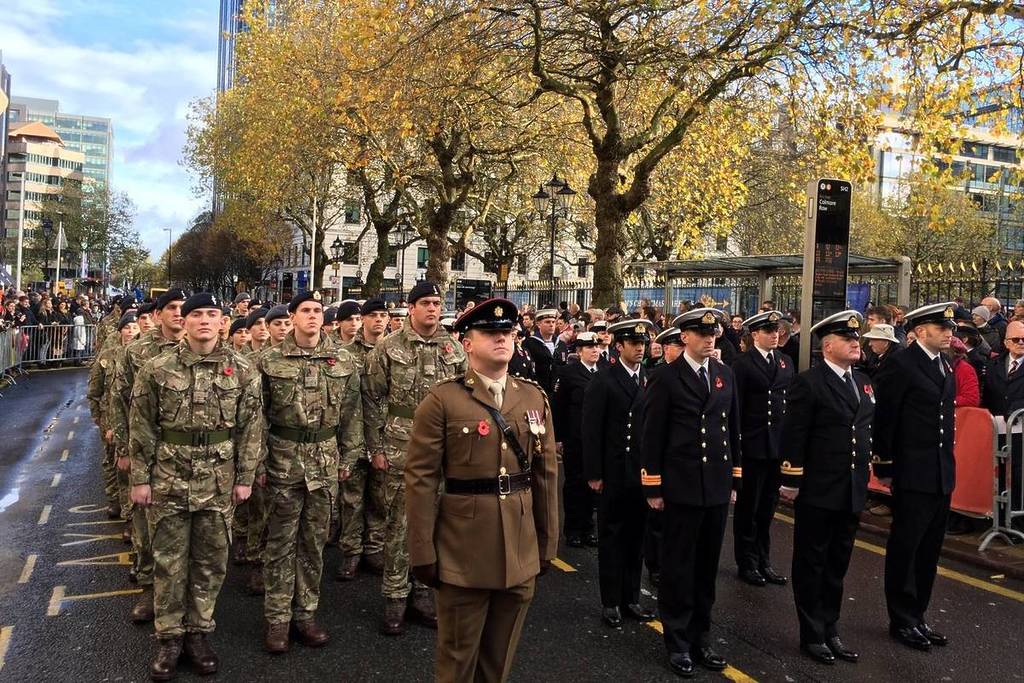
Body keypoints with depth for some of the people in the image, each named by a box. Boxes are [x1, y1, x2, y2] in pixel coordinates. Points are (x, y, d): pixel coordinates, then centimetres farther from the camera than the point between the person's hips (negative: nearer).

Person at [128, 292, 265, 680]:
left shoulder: (243, 371, -1)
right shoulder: (157, 369, -2)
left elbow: (251, 428, 1)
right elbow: (142, 428, 1)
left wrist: (245, 477, -1)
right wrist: (140, 478, -1)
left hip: (219, 482, 1)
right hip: (168, 480, -1)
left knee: (211, 561, 11)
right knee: (169, 561, 9)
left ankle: (198, 633, 27)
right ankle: (169, 638, 24)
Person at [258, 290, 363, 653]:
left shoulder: (344, 361, 2)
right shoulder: (270, 360, -2)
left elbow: (352, 412, 6)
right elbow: (257, 412, 1)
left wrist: (349, 456, 5)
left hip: (326, 459, 2)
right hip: (283, 457, -2)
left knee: (314, 540, 11)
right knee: (281, 541, 6)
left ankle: (306, 612, 24)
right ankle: (277, 618, 18)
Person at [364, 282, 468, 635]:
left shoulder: (454, 350, 6)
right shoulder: (387, 348, -3)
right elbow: (372, 400, -2)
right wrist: (376, 448, -5)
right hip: (399, 450, -3)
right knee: (399, 525, 4)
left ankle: (423, 590, 26)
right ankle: (395, 597, 17)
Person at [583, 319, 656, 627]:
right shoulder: (603, 381, -6)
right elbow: (591, 430, -7)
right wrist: (593, 473, -10)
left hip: (643, 472, 4)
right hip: (614, 473, -4)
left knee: (636, 537, 12)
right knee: (611, 537, 7)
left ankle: (631, 598, 25)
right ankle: (610, 602, 19)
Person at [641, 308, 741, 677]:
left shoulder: (725, 374, 8)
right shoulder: (666, 378, -7)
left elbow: (733, 428, 12)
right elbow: (652, 436, -7)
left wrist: (734, 477, 10)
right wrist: (653, 487, -7)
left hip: (717, 486, 5)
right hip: (682, 487, -5)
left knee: (707, 566, 14)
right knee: (678, 567, 6)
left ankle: (700, 637, 27)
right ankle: (678, 642, 20)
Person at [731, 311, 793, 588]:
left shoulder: (786, 361, 10)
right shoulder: (743, 364, -7)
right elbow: (735, 408, -8)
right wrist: (735, 445, -11)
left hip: (779, 446, 5)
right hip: (753, 447, -5)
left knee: (768, 506, 14)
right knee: (748, 507, 7)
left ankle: (763, 560, 26)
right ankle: (747, 562, 19)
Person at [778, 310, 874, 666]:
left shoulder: (863, 382, 10)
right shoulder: (808, 382, -13)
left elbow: (867, 431, 16)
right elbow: (793, 437, -15)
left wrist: (865, 474, 13)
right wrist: (791, 482, -15)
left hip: (852, 492, 7)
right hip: (817, 491, -7)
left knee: (837, 565, 17)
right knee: (811, 565, 8)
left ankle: (830, 630, 30)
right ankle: (812, 635, 20)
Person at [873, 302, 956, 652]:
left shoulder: (945, 365, 11)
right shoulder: (901, 365, -13)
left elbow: (945, 416, 15)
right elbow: (883, 419, -13)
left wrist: (947, 462, 12)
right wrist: (884, 467, -11)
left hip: (942, 475, 8)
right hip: (913, 475, -8)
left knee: (929, 551, 15)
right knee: (905, 548, 5)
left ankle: (916, 616, 28)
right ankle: (902, 621, 18)